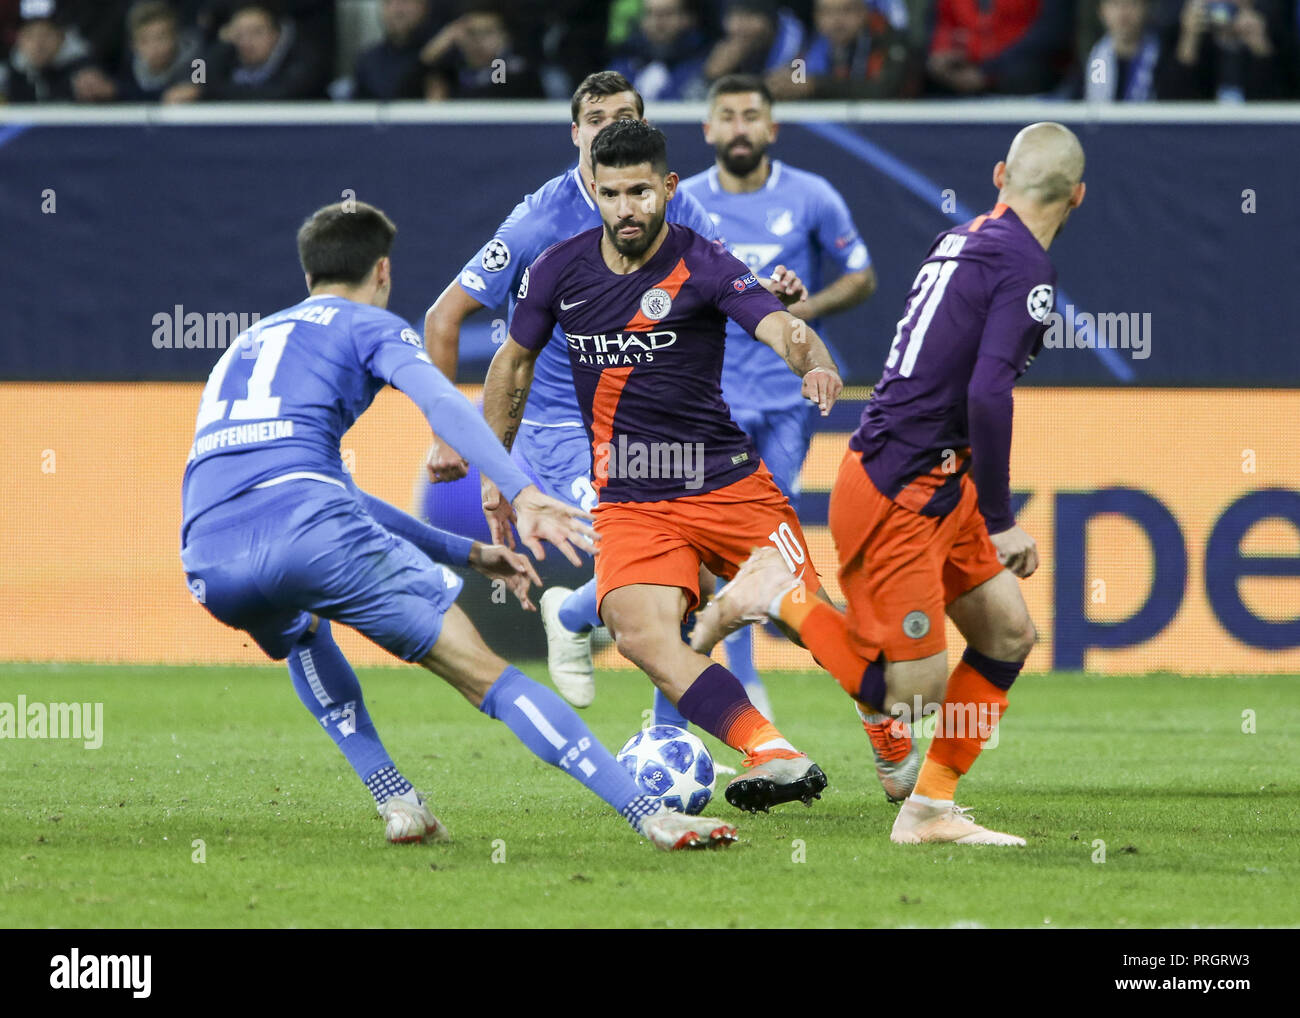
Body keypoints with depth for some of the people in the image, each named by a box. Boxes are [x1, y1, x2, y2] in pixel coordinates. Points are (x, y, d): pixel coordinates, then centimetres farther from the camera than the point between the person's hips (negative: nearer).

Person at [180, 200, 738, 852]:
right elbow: (442, 405, -6)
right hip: (304, 529, -5)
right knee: (484, 674, -1)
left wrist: (466, 553, 43)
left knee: (300, 632, 40)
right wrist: (522, 496, -18)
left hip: (209, 567, 6)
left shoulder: (246, 344, 37)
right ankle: (652, 816, -8)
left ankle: (396, 800, 25)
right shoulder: (369, 326, 17)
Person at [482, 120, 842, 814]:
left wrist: (813, 363, -47)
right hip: (630, 503, 1)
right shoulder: (560, 270, 3)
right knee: (643, 633, -27)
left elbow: (778, 326, -24)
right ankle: (772, 756, -35)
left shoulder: (702, 264, -8)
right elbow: (512, 364, 19)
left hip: (730, 484, -1)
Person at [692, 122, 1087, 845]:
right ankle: (779, 598, 4)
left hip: (937, 487, 9)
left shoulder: (962, 239, 10)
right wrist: (1000, 524, -18)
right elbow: (988, 396, -26)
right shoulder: (1027, 269, -16)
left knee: (1010, 634, 11)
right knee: (912, 692, -6)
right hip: (895, 496, -9)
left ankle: (931, 809, 15)